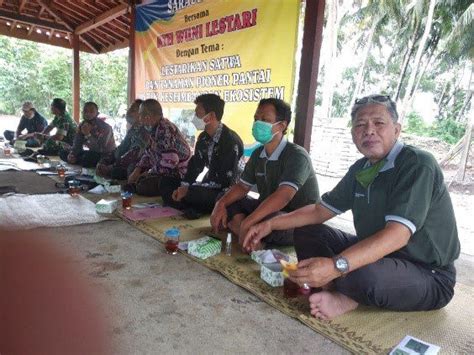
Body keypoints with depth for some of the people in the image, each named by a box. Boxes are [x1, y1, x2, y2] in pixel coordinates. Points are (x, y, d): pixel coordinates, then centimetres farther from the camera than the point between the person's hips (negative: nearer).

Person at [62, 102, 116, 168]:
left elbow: (100, 149, -30)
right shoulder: (82, 125, 1)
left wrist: (88, 134, -38)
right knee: (63, 153, -1)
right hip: (92, 153, 7)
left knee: (87, 157, -37)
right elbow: (77, 145, 3)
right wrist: (71, 155, -18)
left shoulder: (105, 127, -21)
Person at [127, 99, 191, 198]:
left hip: (178, 174, -10)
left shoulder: (165, 129, -22)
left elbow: (170, 162, -29)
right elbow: (148, 154, 15)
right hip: (167, 172, 10)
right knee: (131, 183, 7)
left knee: (142, 186, -23)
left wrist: (148, 173, -16)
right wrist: (137, 171, 0)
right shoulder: (154, 129, 9)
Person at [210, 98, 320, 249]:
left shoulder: (297, 155, -22)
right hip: (268, 211, 8)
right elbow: (243, 186, 10)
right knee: (228, 203, -2)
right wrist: (221, 204, -9)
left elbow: (283, 196, -36)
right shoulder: (258, 154, 4)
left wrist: (247, 223, -41)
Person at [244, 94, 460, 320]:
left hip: (428, 276, -7)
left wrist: (336, 266, -45)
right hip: (376, 255, 7)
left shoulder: (418, 165, -21)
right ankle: (343, 293, -14)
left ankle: (346, 297, -5)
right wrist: (271, 225, -3)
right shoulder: (361, 169, 3)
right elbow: (320, 210, 7)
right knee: (306, 231, 1)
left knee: (363, 274, -38)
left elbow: (397, 235, -33)